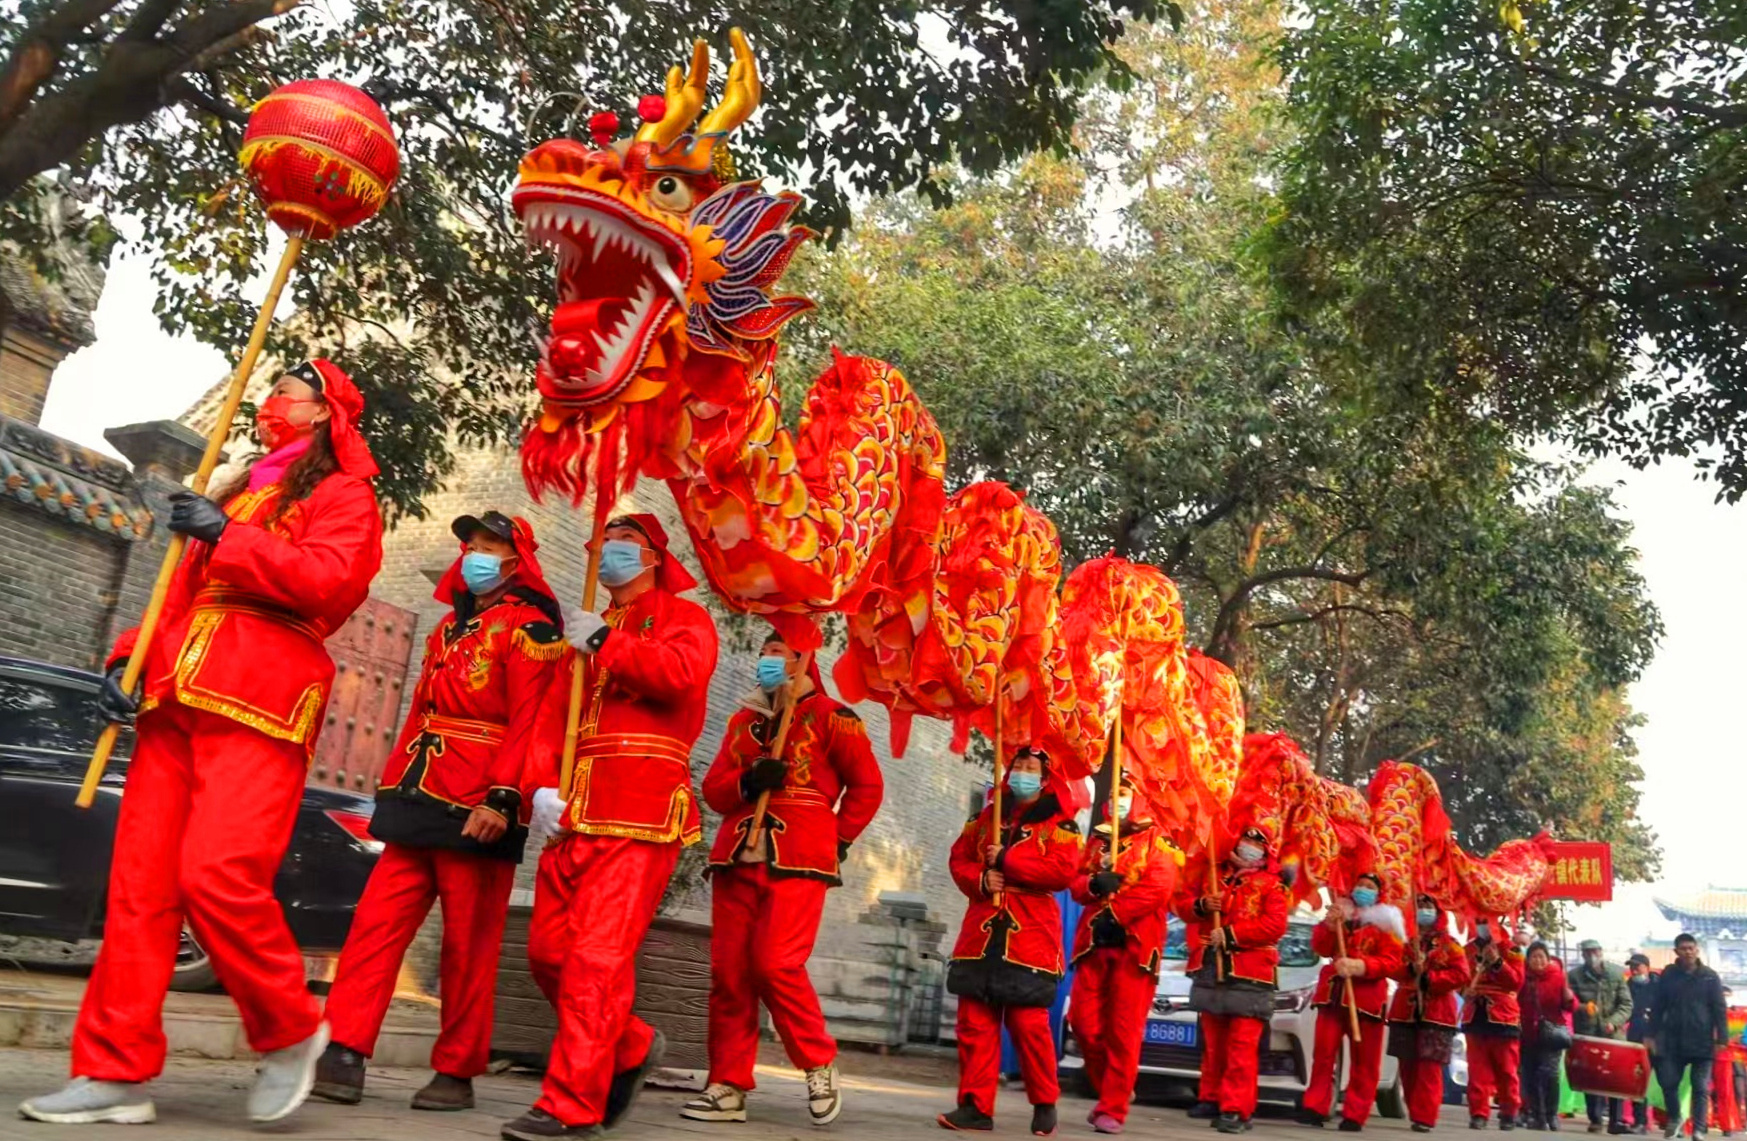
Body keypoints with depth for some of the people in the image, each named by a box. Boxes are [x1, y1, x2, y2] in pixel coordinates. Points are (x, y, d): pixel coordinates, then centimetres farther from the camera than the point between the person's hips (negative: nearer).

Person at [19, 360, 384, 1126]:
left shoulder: (343, 495, 7)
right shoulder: (234, 496, 30)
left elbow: (326, 579, -12)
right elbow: (178, 595, 26)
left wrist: (228, 539, -10)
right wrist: (129, 658, 10)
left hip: (258, 710, -7)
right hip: (177, 703, 8)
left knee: (219, 876, -18)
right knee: (139, 882, 1)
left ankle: (290, 1033, 2)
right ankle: (116, 1070, 6)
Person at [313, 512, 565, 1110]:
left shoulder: (530, 627, -5)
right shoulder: (450, 627, 21)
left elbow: (530, 723, -15)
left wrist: (503, 798, -23)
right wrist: (394, 785, 19)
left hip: (476, 809, -7)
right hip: (419, 801, 8)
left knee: (468, 944, 1)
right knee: (377, 920, 1)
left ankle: (457, 1072, 11)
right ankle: (344, 1052, 4)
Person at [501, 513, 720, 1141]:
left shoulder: (685, 618, 7)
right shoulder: (583, 634, 24)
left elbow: (683, 672, -17)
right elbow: (551, 719, 14)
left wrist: (604, 641, -8)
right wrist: (541, 788, -3)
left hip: (641, 817, -7)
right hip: (575, 816, 7)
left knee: (598, 958, -11)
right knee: (549, 952, 8)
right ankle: (631, 1047, 27)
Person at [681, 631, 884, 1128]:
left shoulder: (830, 716, 4)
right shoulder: (743, 720, 19)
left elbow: (867, 786, 5)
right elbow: (713, 788, 12)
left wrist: (839, 841, -1)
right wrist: (746, 782, -8)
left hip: (798, 861, -5)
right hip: (737, 858, 6)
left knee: (776, 965, -15)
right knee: (727, 970, 1)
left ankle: (820, 1065, 5)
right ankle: (728, 1087, 9)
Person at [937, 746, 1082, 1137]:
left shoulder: (1059, 823, 1)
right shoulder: (988, 816, 17)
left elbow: (1062, 871, -14)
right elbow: (959, 858, 16)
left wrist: (1005, 859, -13)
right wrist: (980, 878, -7)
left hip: (1030, 937, -5)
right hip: (981, 933, 5)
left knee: (1029, 1024, -4)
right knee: (974, 1022, 2)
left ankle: (1045, 1105, 15)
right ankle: (976, 1106, 8)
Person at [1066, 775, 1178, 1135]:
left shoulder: (1156, 839, 3)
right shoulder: (1098, 840, 18)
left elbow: (1158, 886, -12)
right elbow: (1077, 884, 12)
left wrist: (1114, 914, -15)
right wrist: (1093, 883, -12)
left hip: (1135, 944, -5)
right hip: (1095, 942, 5)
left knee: (1123, 1029, -4)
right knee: (1084, 1021, 3)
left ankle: (1113, 1109, 2)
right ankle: (1111, 1089, 23)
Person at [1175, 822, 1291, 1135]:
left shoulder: (1270, 885, 0)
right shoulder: (1214, 876, 15)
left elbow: (1275, 925, -13)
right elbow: (1182, 902, 13)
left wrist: (1230, 933, -16)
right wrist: (1201, 905, -10)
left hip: (1248, 975, -5)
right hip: (1211, 971, 5)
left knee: (1242, 1045, -8)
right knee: (1213, 1042, 14)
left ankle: (1236, 1109, -7)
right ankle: (1211, 1098, 25)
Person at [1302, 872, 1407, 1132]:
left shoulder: (1385, 921, 3)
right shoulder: (1341, 913, 15)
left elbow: (1392, 961, -7)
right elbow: (1321, 948, 5)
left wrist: (1362, 966, -22)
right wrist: (1329, 925, -13)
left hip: (1365, 997, -3)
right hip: (1333, 993, 3)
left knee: (1364, 1061, 1)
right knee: (1323, 1053, 1)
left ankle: (1354, 1115, 6)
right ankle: (1315, 1108, 4)